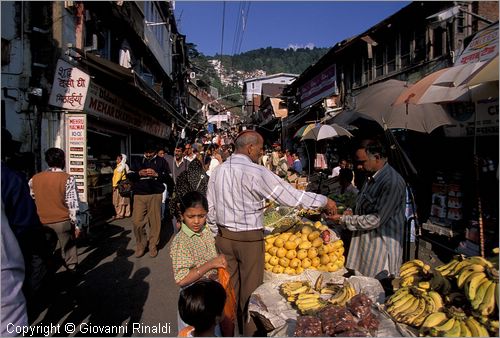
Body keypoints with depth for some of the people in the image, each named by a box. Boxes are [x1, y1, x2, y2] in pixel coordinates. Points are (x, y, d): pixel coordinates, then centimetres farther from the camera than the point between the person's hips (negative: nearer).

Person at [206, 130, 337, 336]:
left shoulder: (217, 171, 1)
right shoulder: (256, 172, -17)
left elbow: (211, 209, 7)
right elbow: (290, 195, -15)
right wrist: (324, 201, -5)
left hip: (223, 236, 6)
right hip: (249, 239, -6)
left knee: (229, 286, 18)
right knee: (250, 288, 10)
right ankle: (250, 331, 25)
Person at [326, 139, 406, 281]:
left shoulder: (392, 182, -22)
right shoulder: (373, 178, 8)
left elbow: (376, 220, -23)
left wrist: (343, 220, -17)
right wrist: (350, 213, 2)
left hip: (381, 247, -8)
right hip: (365, 242, 8)